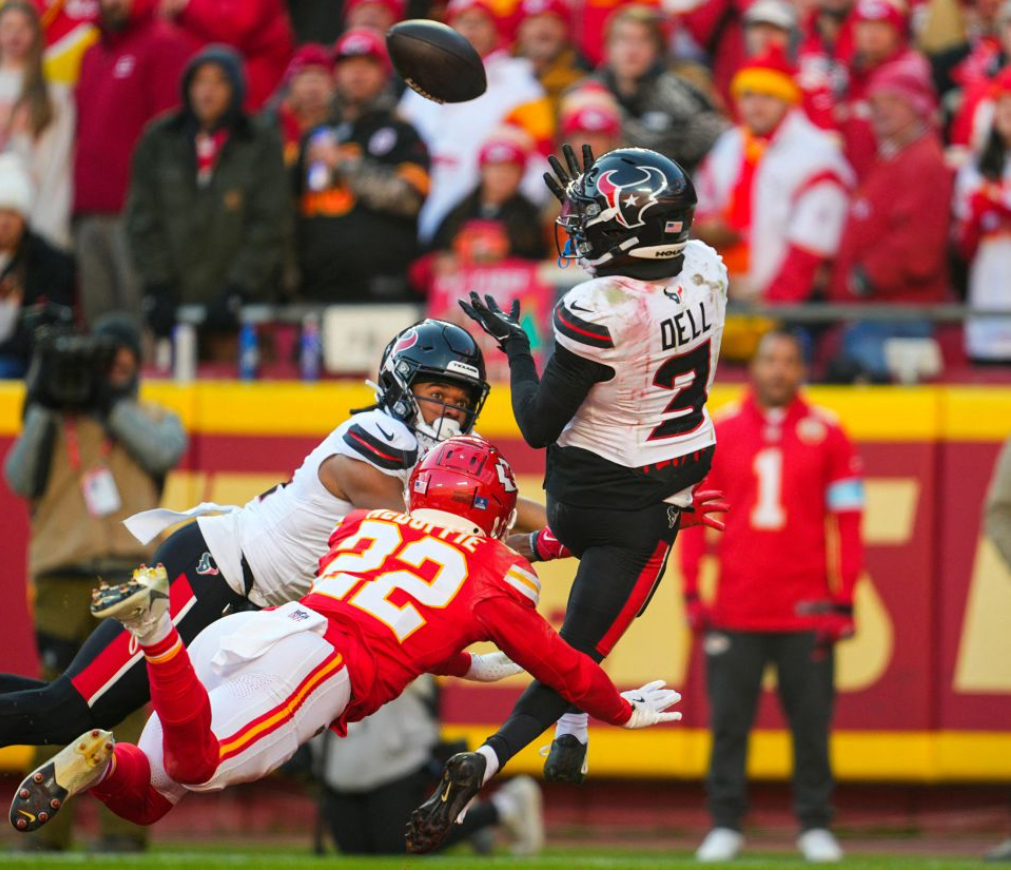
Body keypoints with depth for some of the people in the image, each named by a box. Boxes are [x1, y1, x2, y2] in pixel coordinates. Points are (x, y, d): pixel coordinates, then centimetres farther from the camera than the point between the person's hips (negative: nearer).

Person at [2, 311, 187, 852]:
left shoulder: (151, 419, 17)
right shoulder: (52, 424, 16)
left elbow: (164, 451, -6)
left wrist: (109, 401, -4)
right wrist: (45, 411, -7)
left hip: (132, 581, 0)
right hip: (63, 583, 0)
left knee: (129, 705, -9)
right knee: (57, 709, -5)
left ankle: (123, 826, -9)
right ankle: (47, 833, -3)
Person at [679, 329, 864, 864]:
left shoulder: (826, 434, 4)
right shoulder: (720, 432, 7)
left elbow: (847, 522, 4)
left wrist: (843, 601, -2)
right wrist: (691, 593, 2)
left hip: (806, 612, -1)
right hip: (735, 613, 1)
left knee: (812, 723, 0)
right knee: (729, 720, 0)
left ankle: (815, 826, 9)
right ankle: (725, 826, 7)